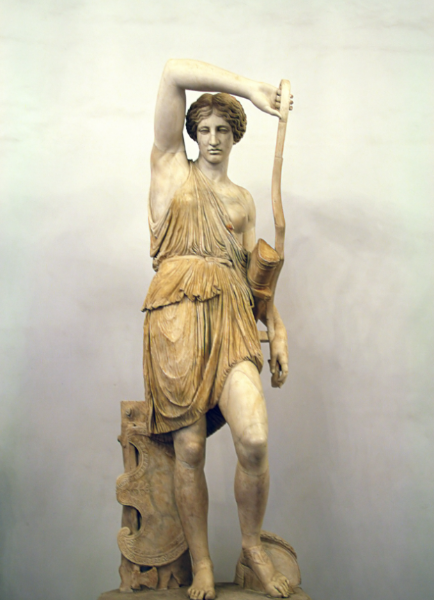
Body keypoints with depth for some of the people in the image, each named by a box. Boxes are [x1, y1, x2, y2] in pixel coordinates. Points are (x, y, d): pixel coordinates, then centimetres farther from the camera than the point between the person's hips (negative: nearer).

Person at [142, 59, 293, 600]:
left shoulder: (242, 200, 24)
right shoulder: (171, 166, 14)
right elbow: (174, 72, 5)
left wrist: (279, 330, 12)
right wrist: (248, 87, 3)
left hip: (230, 315, 3)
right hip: (177, 314, -2)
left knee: (255, 439, -16)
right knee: (190, 450, -3)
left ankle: (253, 546, 9)